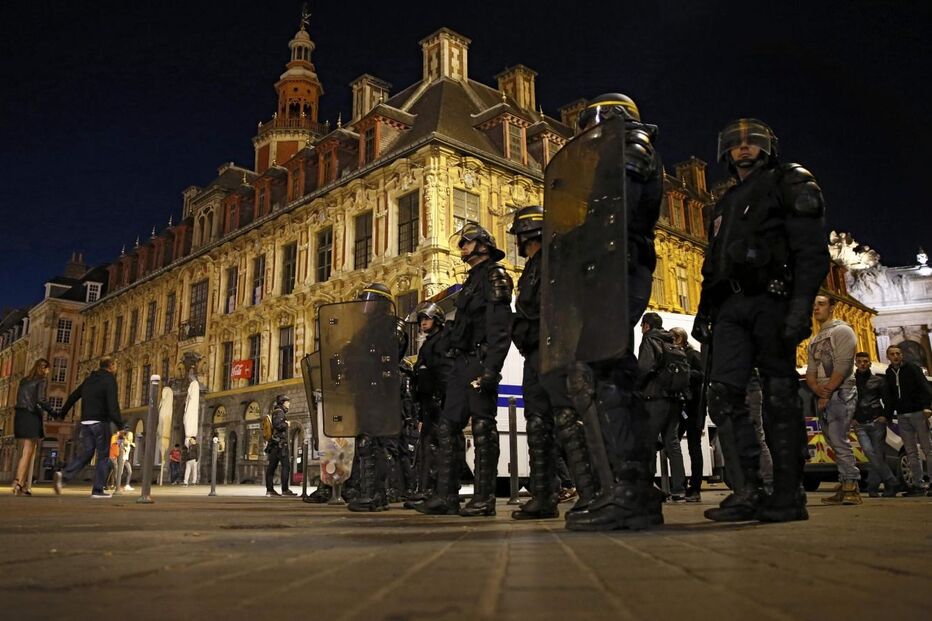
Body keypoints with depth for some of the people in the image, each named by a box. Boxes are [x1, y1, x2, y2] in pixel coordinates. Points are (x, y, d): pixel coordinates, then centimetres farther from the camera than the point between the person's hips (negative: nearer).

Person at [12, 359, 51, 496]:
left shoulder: (23, 381, 18)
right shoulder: (42, 380, -1)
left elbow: (19, 399, 12)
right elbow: (41, 399, -14)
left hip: (19, 416, 6)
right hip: (32, 417, -6)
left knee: (24, 453, 10)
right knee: (28, 453, -4)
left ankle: (25, 486, 5)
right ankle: (18, 482, -15)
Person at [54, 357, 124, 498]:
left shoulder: (89, 379, 16)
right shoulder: (109, 379, -6)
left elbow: (73, 396, 20)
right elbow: (113, 404, -16)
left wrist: (62, 414, 31)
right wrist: (120, 425, -15)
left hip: (85, 422, 6)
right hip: (100, 422, -6)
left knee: (85, 453, 10)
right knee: (103, 456, 1)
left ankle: (64, 475, -13)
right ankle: (97, 490, 1)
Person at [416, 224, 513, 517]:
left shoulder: (494, 276, -3)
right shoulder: (471, 281, 24)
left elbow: (500, 328, -14)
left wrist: (491, 369, -24)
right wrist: (458, 364, 18)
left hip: (480, 362, -9)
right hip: (462, 362, 9)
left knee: (483, 427, -7)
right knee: (447, 426, 5)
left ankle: (484, 498, -2)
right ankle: (446, 496, 8)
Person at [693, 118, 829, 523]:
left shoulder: (789, 185, 7)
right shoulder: (725, 204, 27)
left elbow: (812, 251, -6)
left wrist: (801, 306, -19)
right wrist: (703, 312, 15)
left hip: (771, 299, -6)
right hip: (732, 306, 6)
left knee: (779, 395, -6)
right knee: (724, 392, -6)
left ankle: (789, 494, 0)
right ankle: (751, 488, -4)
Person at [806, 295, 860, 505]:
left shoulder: (842, 330, -1)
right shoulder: (814, 340, 22)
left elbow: (842, 366, -12)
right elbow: (810, 371, 15)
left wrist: (827, 392, -14)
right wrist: (818, 390, -5)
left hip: (840, 393, -8)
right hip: (822, 396, 8)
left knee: (839, 440, -16)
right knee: (835, 442, 6)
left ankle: (851, 489, -14)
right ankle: (845, 487, 8)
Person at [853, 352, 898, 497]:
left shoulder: (878, 380, 11)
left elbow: (887, 401, 12)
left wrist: (885, 416, -1)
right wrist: (851, 418, 7)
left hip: (876, 422, 0)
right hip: (860, 425, 0)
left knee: (877, 455, -4)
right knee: (869, 452, -15)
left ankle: (872, 488, 4)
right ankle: (892, 483, -8)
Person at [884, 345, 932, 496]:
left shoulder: (912, 368, 0)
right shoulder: (889, 374, 14)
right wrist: (887, 416, 12)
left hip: (917, 413, -5)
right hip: (902, 416, 5)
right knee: (911, 452, 5)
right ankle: (917, 485, 7)